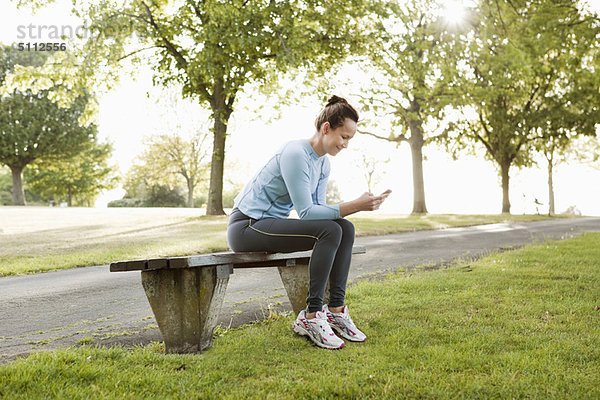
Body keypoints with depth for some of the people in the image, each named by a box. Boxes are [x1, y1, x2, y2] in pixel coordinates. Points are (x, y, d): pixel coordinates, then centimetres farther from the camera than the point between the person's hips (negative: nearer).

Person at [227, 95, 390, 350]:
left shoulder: (323, 164, 10)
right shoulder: (295, 154, -20)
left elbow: (318, 208, 9)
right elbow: (306, 212, -23)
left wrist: (356, 206, -7)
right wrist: (354, 206, -26)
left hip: (270, 224, 9)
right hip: (245, 227, -9)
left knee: (346, 229, -5)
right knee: (330, 230, -25)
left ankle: (336, 309, -4)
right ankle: (311, 315, -20)